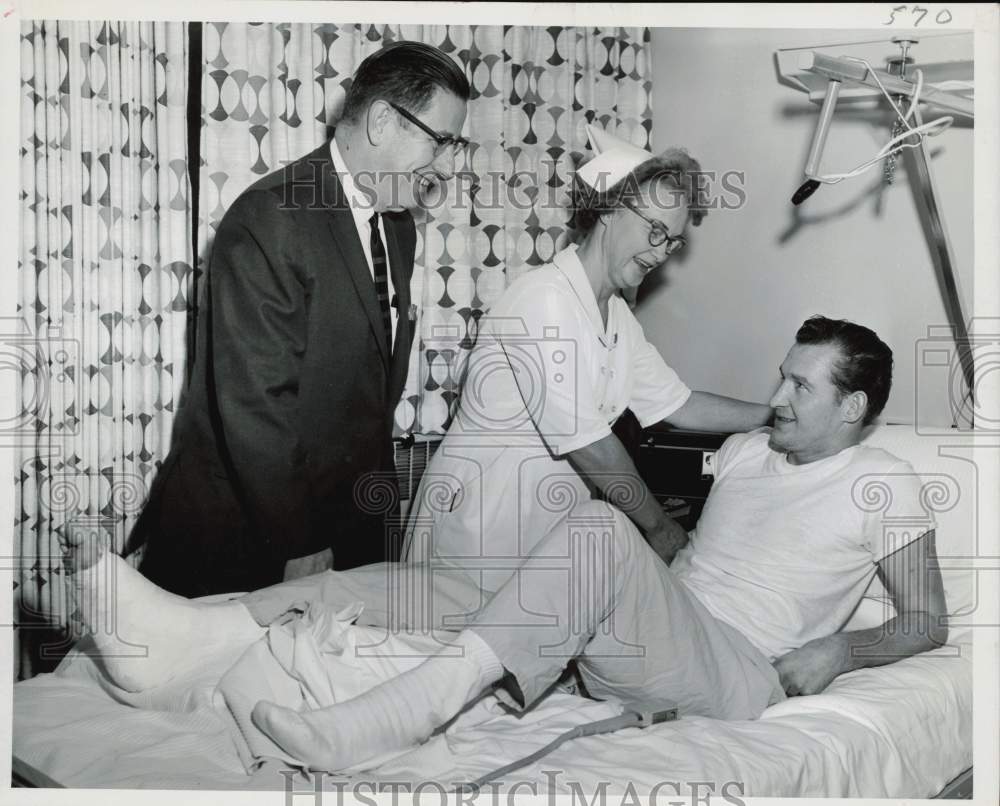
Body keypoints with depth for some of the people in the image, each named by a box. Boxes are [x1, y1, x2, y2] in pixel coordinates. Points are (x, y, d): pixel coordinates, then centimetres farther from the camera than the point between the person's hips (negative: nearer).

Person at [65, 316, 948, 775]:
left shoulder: (883, 482, 6)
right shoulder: (745, 450, 23)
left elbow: (928, 621, 6)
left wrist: (844, 648, -10)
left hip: (734, 669, -7)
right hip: (629, 655, 7)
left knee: (601, 526, -37)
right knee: (435, 583, -13)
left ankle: (372, 726, -47)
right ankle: (187, 634, -28)